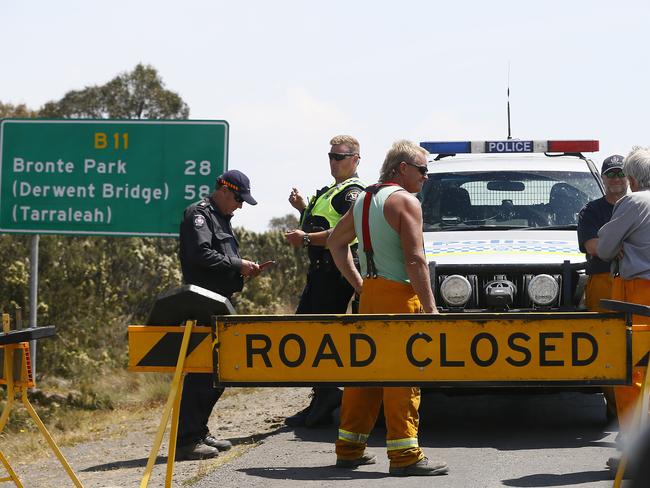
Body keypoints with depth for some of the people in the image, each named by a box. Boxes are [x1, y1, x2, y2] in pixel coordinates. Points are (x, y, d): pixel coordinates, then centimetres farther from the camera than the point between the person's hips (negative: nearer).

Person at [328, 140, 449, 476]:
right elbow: (415, 260, -16)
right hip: (399, 296, -8)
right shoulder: (405, 201, -9)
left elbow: (336, 242, 27)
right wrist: (430, 306, -14)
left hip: (369, 294, 8)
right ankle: (405, 455, -9)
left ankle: (349, 448, 17)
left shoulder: (364, 200, 17)